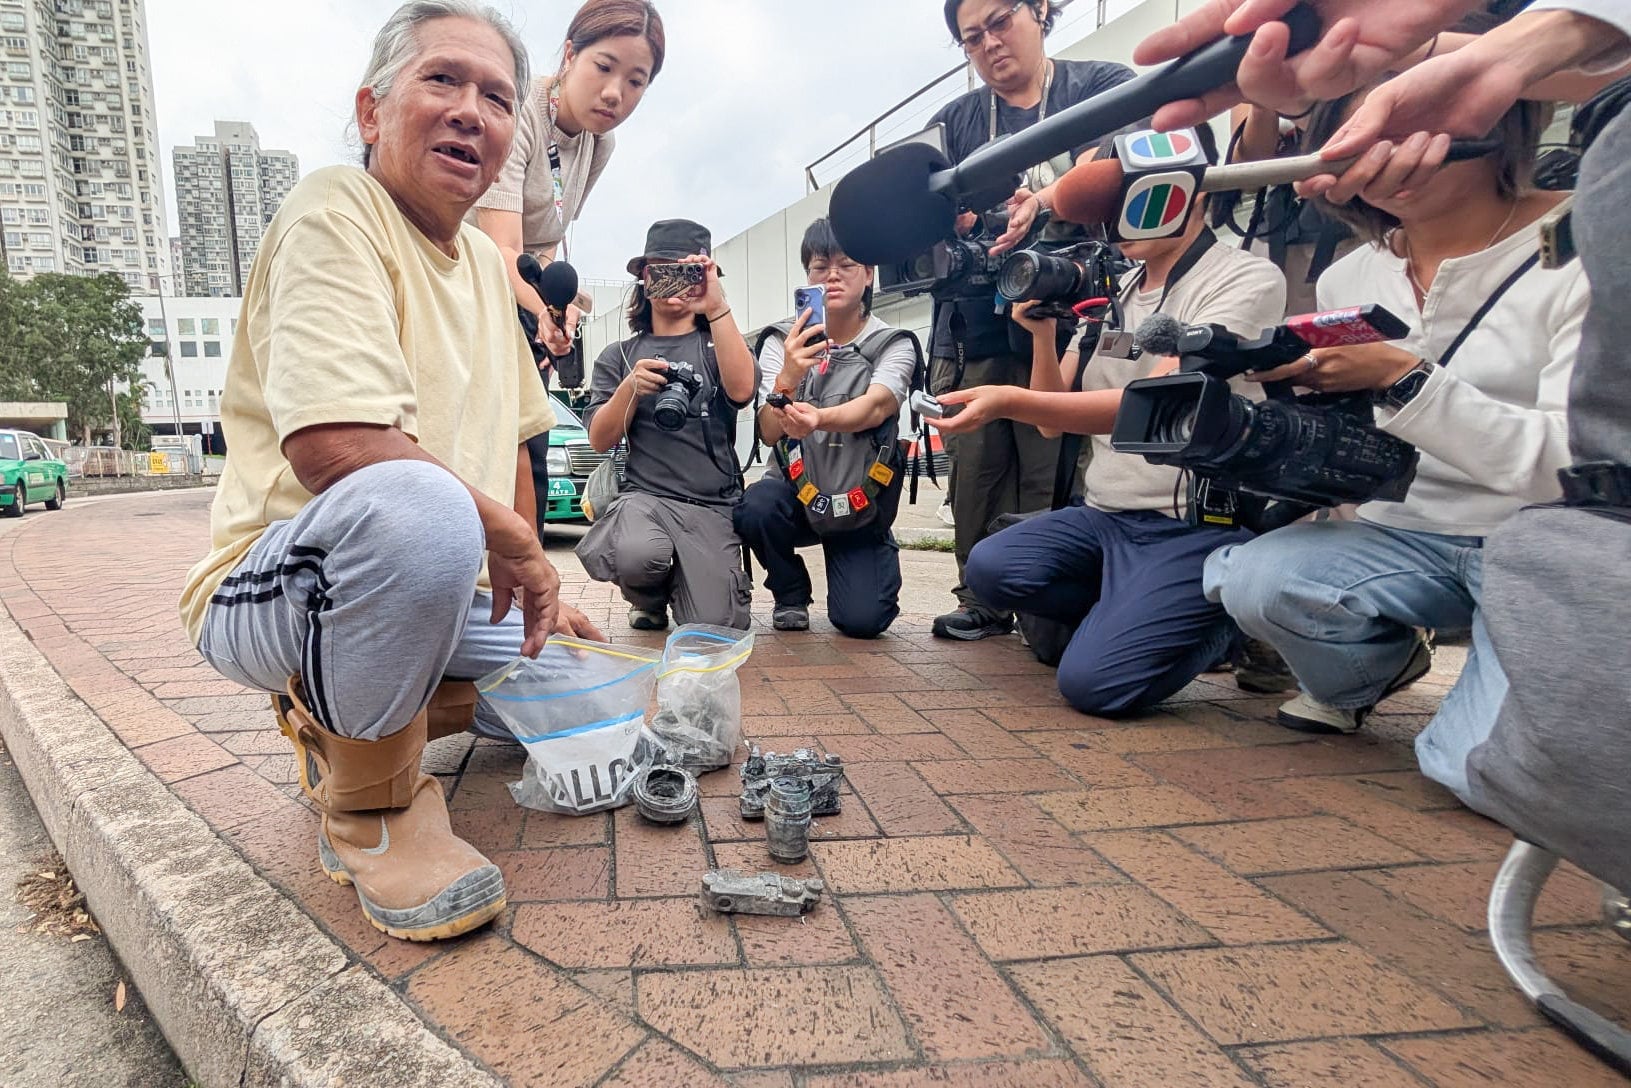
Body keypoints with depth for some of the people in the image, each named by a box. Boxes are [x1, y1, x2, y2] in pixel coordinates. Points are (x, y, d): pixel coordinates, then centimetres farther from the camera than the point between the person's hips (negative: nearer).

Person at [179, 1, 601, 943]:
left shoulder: (485, 260, 12)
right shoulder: (335, 213, -13)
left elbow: (510, 438, 16)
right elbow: (333, 445, -29)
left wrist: (539, 594, 13)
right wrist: (512, 540, -19)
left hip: (441, 596, 8)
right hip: (276, 587, -8)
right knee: (417, 505, -40)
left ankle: (339, 713, 16)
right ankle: (368, 803, -13)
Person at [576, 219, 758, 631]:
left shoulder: (718, 344, 12)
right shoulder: (619, 356, 15)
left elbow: (741, 390, -12)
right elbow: (600, 440, 5)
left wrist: (717, 308, -19)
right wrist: (631, 388, -11)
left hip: (713, 506, 0)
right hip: (643, 494, 0)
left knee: (715, 625, -15)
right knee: (638, 555, -35)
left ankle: (682, 579, 22)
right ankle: (649, 599, 4)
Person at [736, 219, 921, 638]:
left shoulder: (894, 345, -4)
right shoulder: (783, 342, -3)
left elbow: (876, 407, -26)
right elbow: (770, 432, -17)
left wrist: (820, 418, -48)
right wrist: (787, 378, -39)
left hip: (861, 505, -1)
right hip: (795, 490, 1)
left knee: (862, 620, -19)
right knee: (755, 508, -33)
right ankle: (791, 592, 1)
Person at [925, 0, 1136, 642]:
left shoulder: (1100, 86, 10)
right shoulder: (954, 121, 19)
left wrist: (1043, 202, -30)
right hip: (976, 329, 3)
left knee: (1053, 475, -7)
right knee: (976, 472, 1)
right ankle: (983, 601, 10)